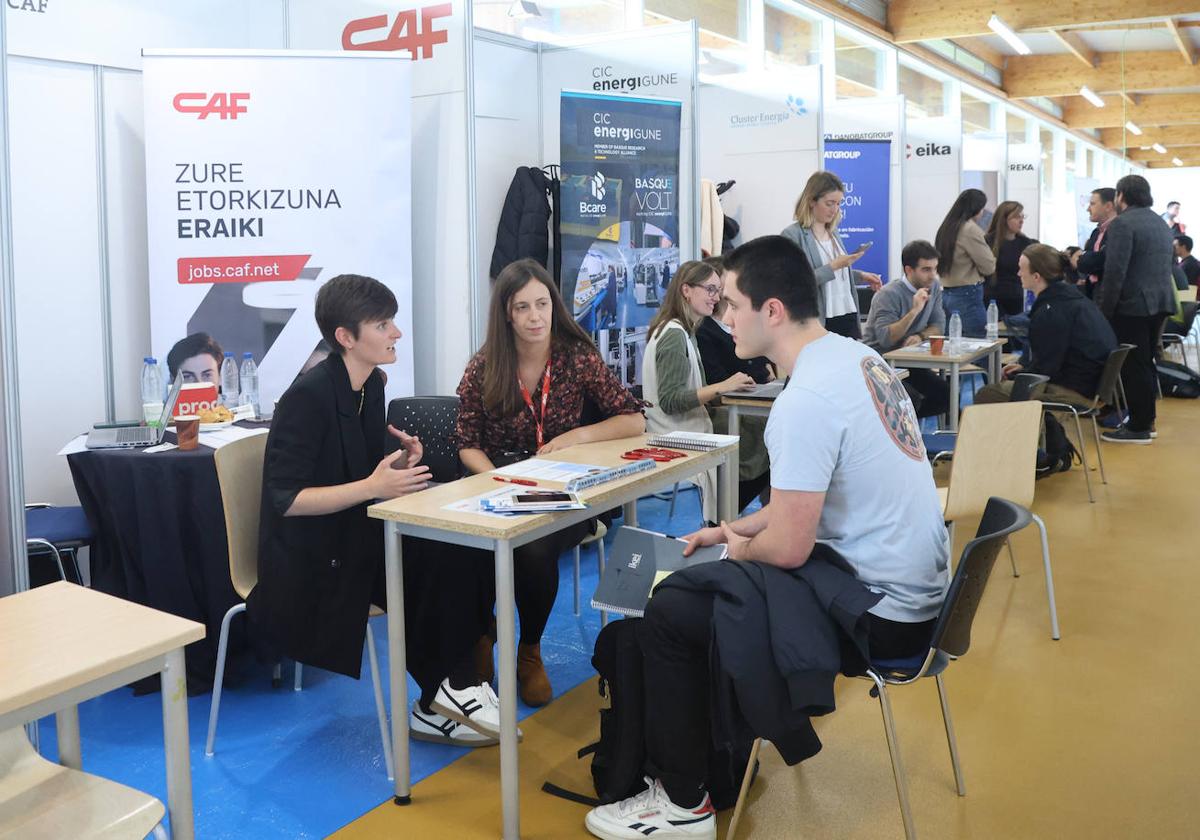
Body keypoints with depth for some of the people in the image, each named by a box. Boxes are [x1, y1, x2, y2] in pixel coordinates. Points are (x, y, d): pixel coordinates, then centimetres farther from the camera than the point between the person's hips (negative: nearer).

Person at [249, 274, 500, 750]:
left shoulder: (371, 385, 5)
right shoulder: (307, 397, -20)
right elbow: (286, 499, -22)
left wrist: (398, 464, -7)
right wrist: (372, 487, -27)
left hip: (357, 533, 8)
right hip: (310, 557, -8)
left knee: (454, 557, -15)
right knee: (432, 567, -21)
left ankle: (454, 687, -7)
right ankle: (436, 704, -1)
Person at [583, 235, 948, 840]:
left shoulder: (806, 400, -25)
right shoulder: (857, 356, 5)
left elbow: (788, 548, -21)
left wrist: (741, 548, 0)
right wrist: (735, 530, 17)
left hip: (879, 612, -10)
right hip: (916, 586, 10)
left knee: (671, 612, -4)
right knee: (707, 584, 21)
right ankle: (719, 748, 34)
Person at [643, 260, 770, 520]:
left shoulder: (681, 332, 16)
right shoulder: (674, 335, -15)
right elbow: (670, 401, -21)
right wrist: (721, 387, -24)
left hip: (688, 433, 10)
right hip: (679, 442, -10)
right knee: (760, 454, -14)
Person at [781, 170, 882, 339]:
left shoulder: (834, 233, 15)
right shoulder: (792, 235, -8)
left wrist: (861, 276, 10)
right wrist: (833, 266, -19)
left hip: (848, 317, 7)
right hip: (818, 323, -7)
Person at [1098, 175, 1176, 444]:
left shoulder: (1122, 224, -12)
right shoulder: (1161, 223, 16)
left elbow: (1115, 271, -18)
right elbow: (1165, 267, 20)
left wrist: (1105, 311, -14)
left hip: (1132, 304, -9)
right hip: (1160, 301, 9)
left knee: (1133, 366, -4)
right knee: (1146, 363, 16)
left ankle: (1138, 427, -1)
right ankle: (1146, 420, 22)